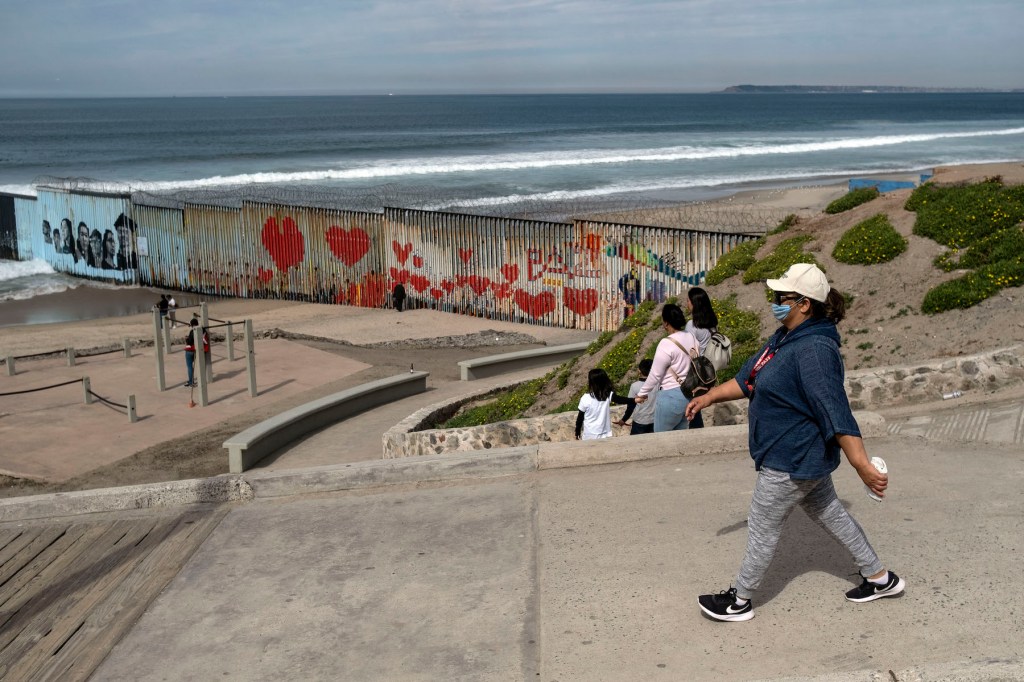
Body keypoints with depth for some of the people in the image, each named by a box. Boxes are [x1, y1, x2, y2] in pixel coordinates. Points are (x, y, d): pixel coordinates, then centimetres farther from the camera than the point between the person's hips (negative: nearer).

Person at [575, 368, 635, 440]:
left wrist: (577, 432, 7)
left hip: (589, 436, -2)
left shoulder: (585, 399, -17)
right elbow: (630, 402, -20)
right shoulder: (609, 396, -12)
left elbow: (580, 418, -5)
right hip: (605, 435, 2)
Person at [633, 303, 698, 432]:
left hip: (671, 396, -7)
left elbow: (655, 375, -13)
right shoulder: (692, 338, 2)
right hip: (690, 393, 7)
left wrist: (641, 394, 0)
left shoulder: (666, 344, -19)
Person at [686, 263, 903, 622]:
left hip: (790, 461, -10)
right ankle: (880, 578, 36)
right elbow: (747, 379, 15)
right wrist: (709, 397, 11)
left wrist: (863, 467, -33)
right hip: (804, 458, 10)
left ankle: (740, 601, 23)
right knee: (830, 514, 22)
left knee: (762, 529, 6)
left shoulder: (813, 350, -28)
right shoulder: (785, 338, 3)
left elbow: (835, 412, -33)